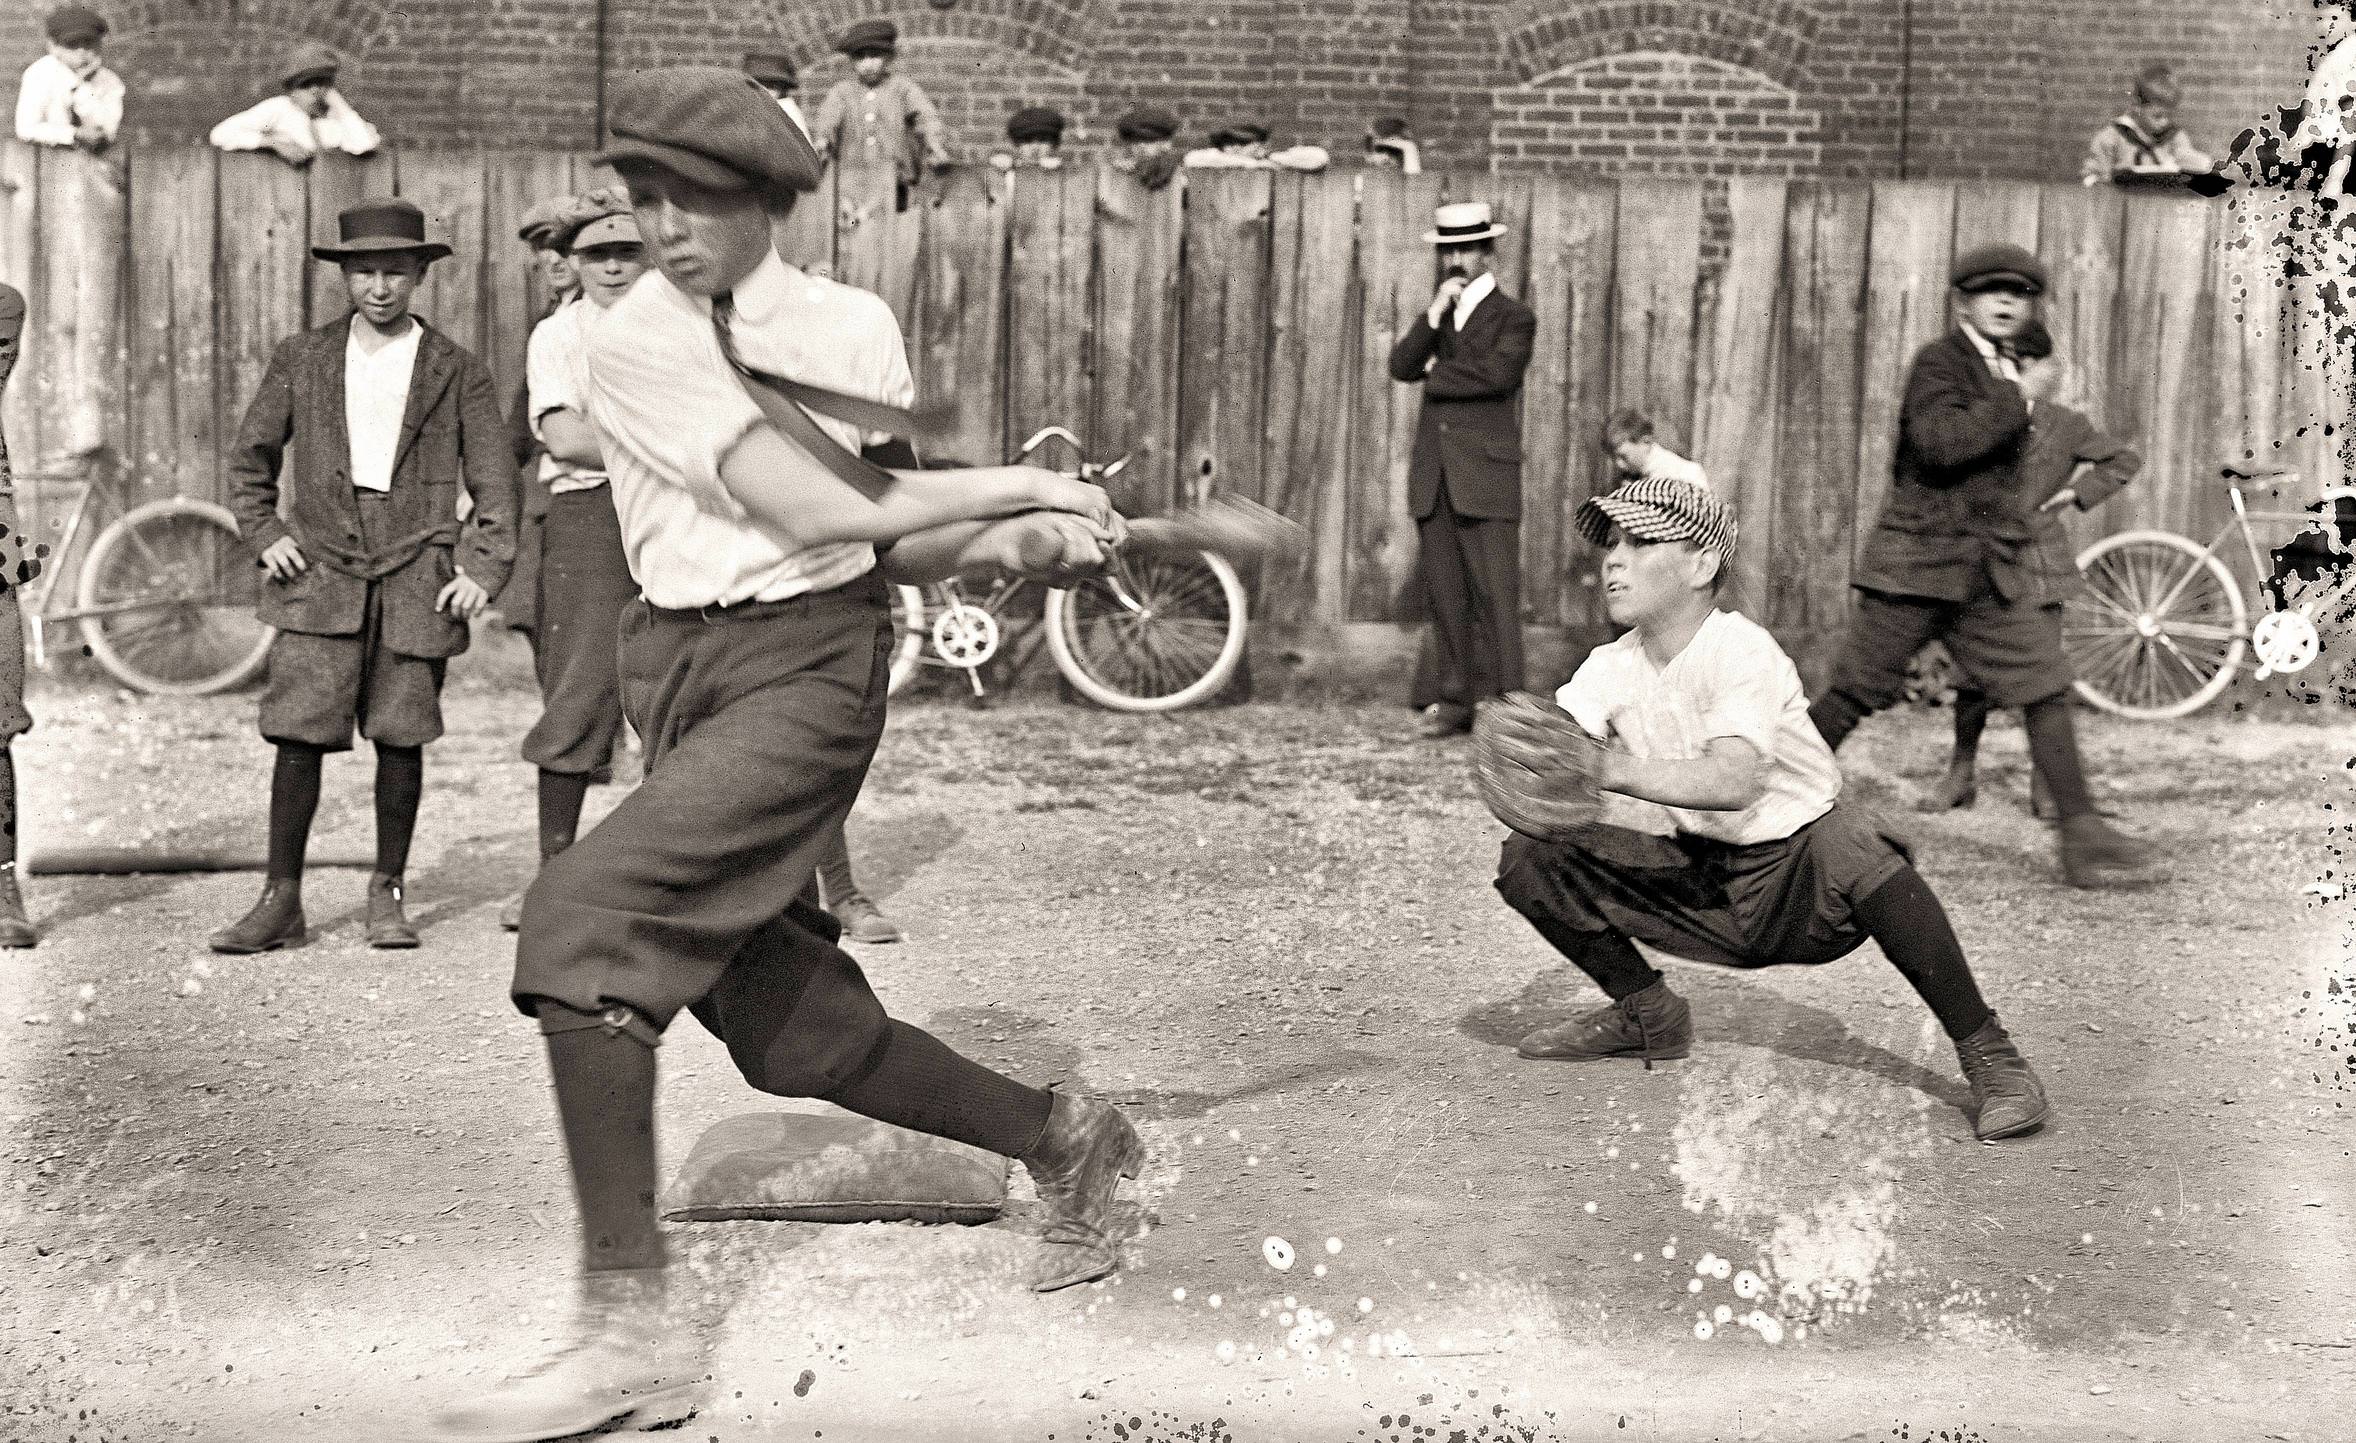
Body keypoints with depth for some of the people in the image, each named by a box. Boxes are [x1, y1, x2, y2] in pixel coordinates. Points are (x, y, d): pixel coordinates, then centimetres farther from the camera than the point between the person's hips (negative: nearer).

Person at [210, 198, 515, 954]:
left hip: (417, 577, -1)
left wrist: (483, 570, -3)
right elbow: (250, 458, 19)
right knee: (298, 733, -5)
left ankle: (387, 893, 16)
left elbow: (494, 482, 7)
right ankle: (281, 898, 3)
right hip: (321, 570, 1)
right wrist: (265, 534, 6)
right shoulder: (301, 359, 10)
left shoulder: (456, 371, 6)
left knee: (400, 738, 2)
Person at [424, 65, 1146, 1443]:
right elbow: (813, 510, -11)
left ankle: (632, 1326, -21)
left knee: (578, 916, -24)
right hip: (679, 676, 3)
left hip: (814, 668, -3)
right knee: (799, 1038, 6)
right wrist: (1019, 485, -6)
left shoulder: (856, 326, 5)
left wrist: (1005, 543, -10)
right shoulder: (636, 340, -2)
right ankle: (1066, 1139, 30)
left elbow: (882, 544, 10)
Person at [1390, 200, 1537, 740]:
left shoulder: (1513, 318, 3)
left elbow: (1497, 374, -16)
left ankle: (1500, 702, -6)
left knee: (1494, 595, -8)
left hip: (1487, 477, -5)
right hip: (1434, 477, 5)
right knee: (1443, 594, 4)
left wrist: (1436, 374, -3)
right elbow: (1401, 367, 4)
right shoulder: (1435, 317, 20)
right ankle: (1452, 698, 10)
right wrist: (1433, 316, -8)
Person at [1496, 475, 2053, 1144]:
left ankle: (1985, 1051, -25)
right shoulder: (1611, 667, -1)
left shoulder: (1741, 649, -20)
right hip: (1697, 882, 6)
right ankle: (1646, 1013, 13)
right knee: (1531, 856, -9)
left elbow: (1733, 782, -37)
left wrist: (1608, 770, -46)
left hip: (1796, 887, -6)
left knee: (1856, 850, -40)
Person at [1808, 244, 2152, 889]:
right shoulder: (1938, 362, -7)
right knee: (1854, 692, -4)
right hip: (1919, 556, -7)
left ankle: (2081, 835, -1)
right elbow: (1941, 444, -25)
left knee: (2046, 686, -3)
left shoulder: (2008, 373, 18)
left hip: (1992, 567, 7)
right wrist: (2020, 399, -19)